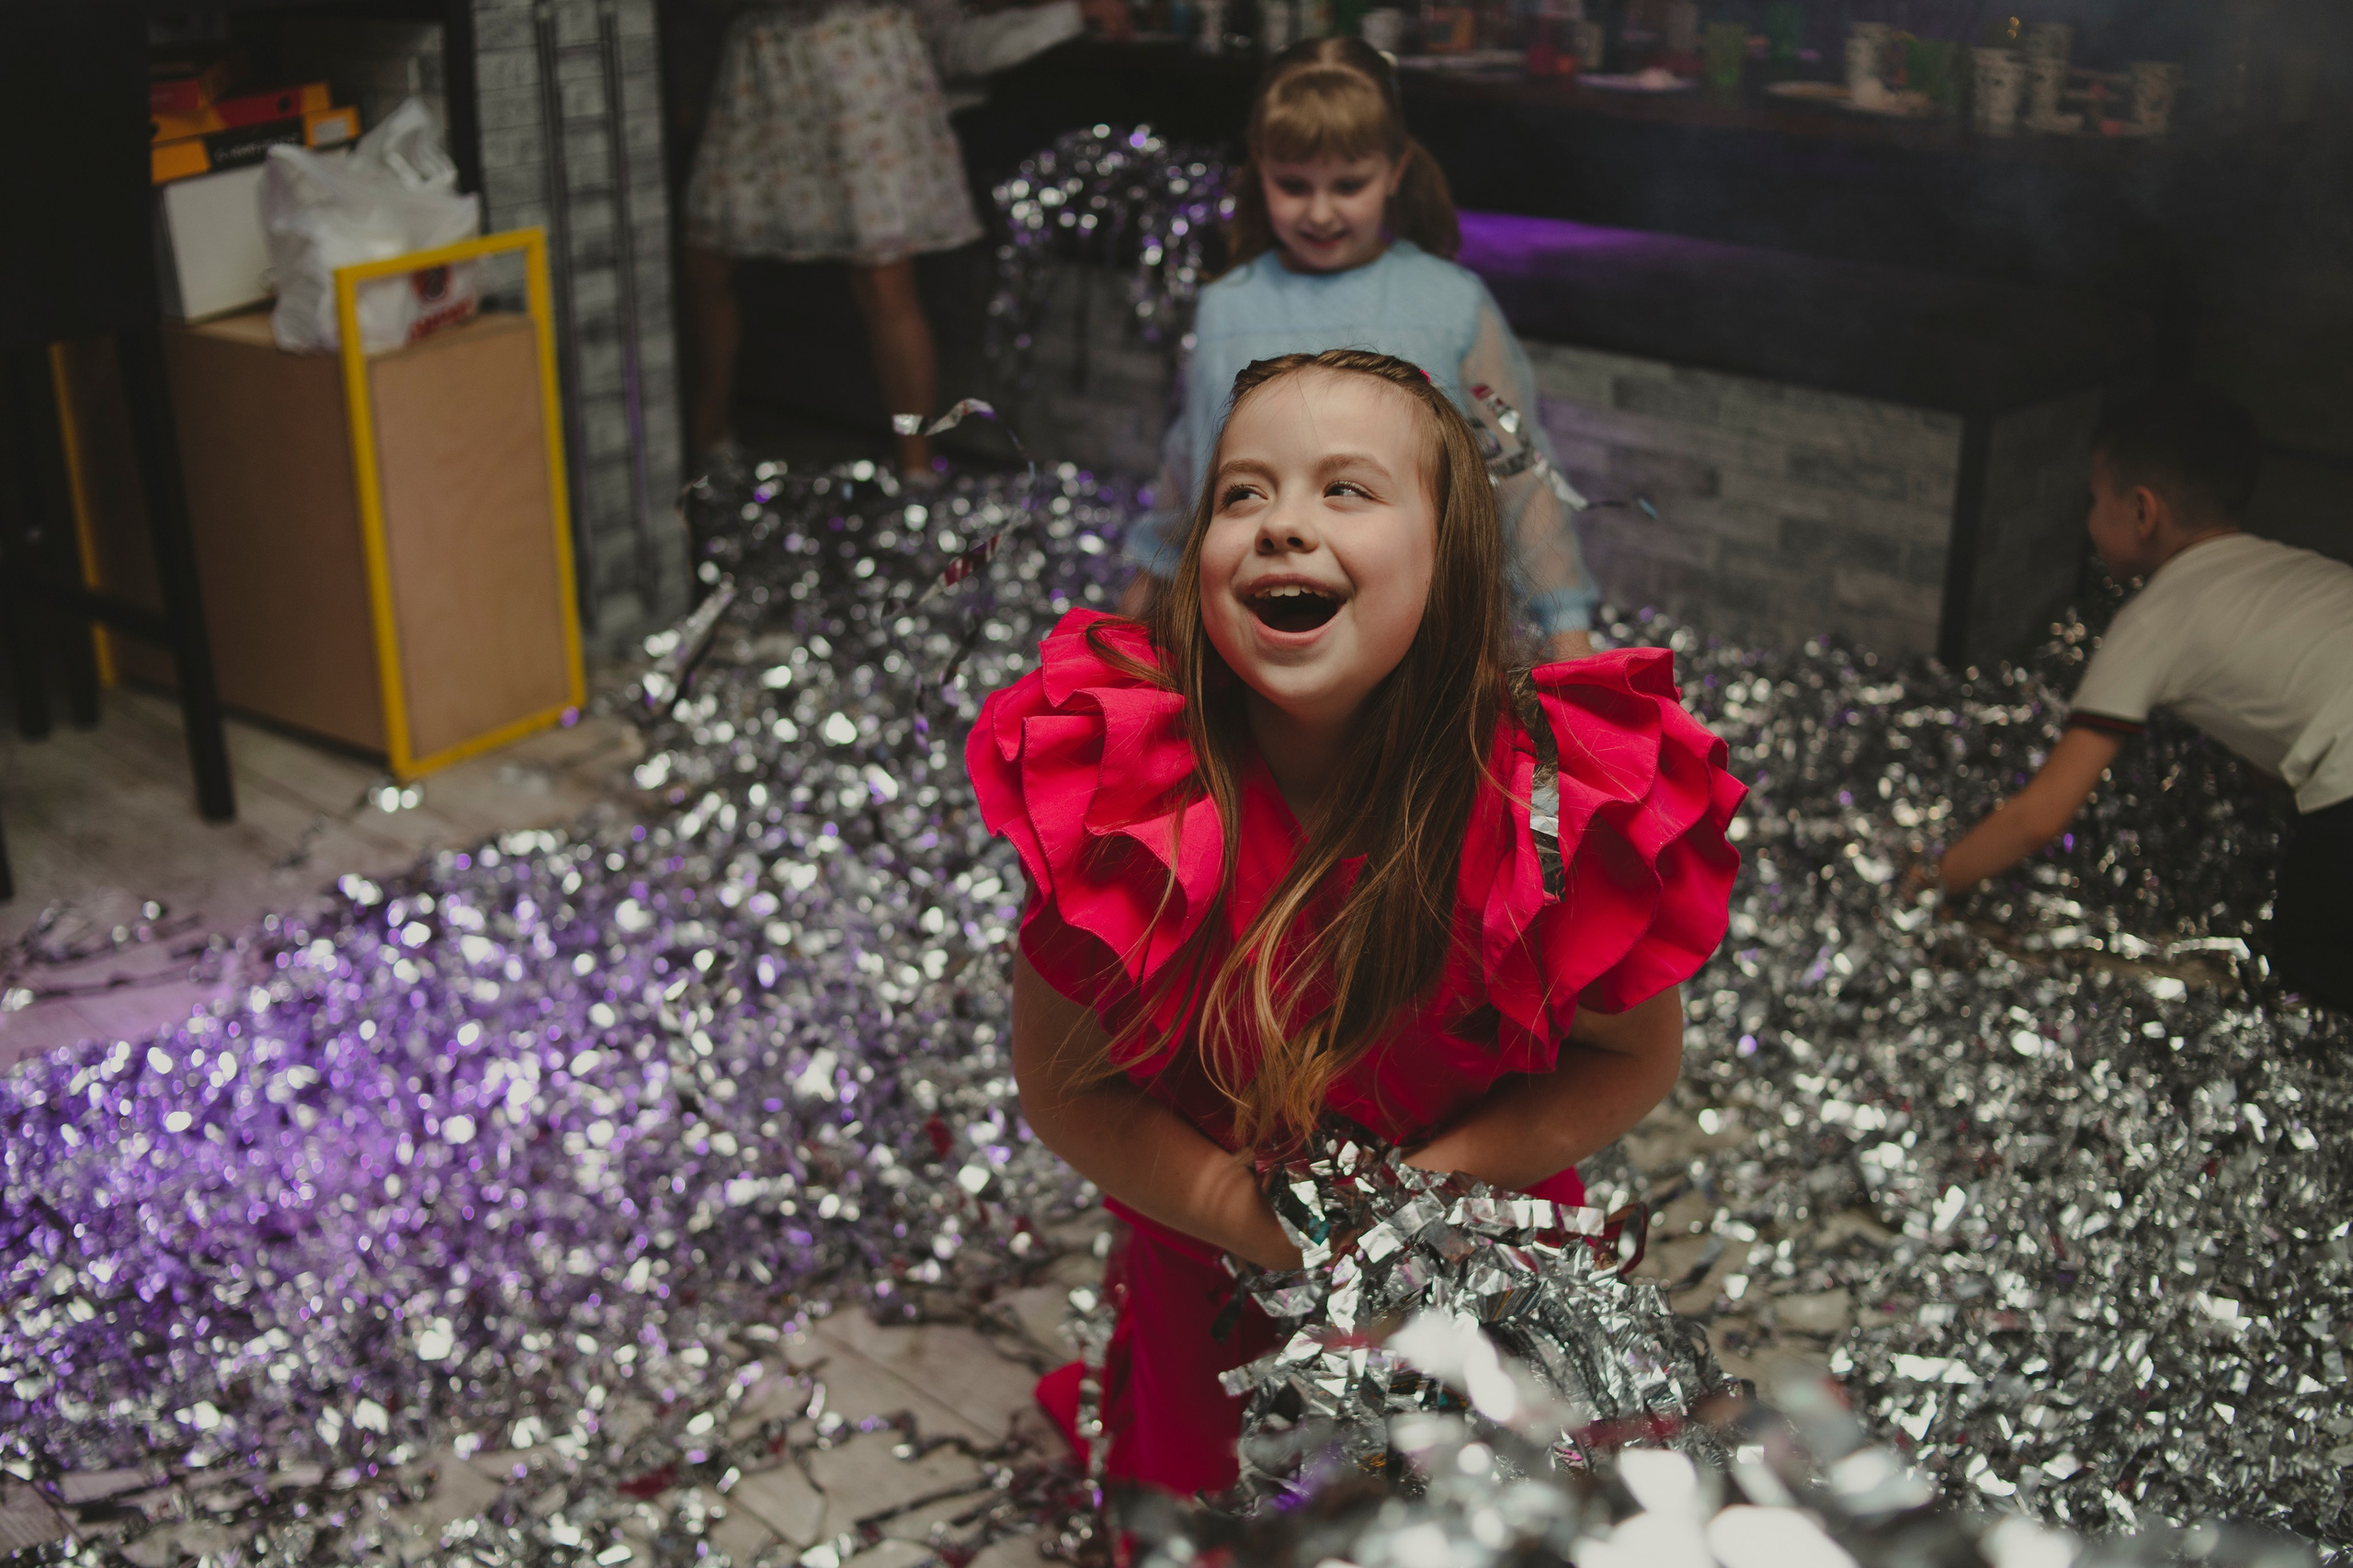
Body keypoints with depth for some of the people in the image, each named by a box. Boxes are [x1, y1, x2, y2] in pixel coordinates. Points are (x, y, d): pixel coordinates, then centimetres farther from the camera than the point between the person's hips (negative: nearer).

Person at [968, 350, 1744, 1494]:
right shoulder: (1117, 782, -25)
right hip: (1210, 1288, 0)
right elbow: (1060, 1078, -16)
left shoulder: (1562, 797, -27)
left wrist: (1421, 1188, -24)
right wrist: (1255, 1220, -26)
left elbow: (1632, 1060, -13)